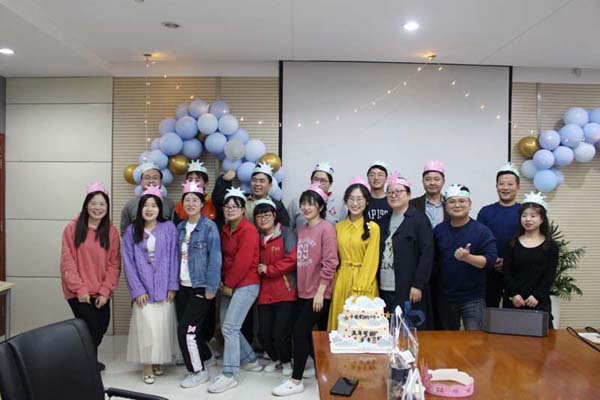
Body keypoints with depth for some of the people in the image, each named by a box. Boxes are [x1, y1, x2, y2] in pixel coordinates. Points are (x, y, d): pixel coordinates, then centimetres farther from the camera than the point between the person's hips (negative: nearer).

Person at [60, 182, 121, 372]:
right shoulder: (73, 228, -6)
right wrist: (80, 289, -13)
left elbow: (114, 264, -1)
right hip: (79, 292, -3)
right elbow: (67, 261, -9)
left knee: (101, 327, 11)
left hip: (101, 292, 4)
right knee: (91, 328, -9)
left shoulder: (112, 232, 2)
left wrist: (105, 291, -9)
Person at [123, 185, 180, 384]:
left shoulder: (169, 228, 0)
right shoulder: (132, 231, 3)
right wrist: (137, 290, -7)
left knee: (163, 326, 6)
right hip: (143, 288, 0)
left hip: (164, 287, 0)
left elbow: (173, 258, -1)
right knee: (146, 326, -2)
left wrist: (173, 285, -5)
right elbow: (128, 263, 0)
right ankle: (147, 366, 12)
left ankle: (159, 361, 24)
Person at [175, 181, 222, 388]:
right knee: (189, 328, 12)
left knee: (186, 329, -7)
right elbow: (177, 256, 10)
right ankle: (206, 357, 36)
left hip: (200, 287, -6)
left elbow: (215, 258, -13)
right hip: (183, 286, 6)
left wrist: (211, 288, -16)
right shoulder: (180, 227, 8)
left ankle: (198, 371, 12)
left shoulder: (209, 226, -10)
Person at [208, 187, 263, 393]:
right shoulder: (225, 229, 11)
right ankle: (251, 360, 31)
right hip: (229, 285, 9)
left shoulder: (248, 230, -15)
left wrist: (229, 285, -13)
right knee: (226, 326, 13)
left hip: (246, 285, -9)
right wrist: (222, 281, 2)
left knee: (230, 327, -12)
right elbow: (224, 257, 13)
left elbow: (243, 262, -19)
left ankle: (229, 375, -2)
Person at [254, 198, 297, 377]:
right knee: (264, 334, 4)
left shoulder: (287, 233, -4)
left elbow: (292, 259, -15)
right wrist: (257, 270, -2)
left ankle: (287, 361, 25)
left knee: (280, 334, -6)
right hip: (264, 293, 5)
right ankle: (276, 359, 33)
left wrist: (268, 269, -11)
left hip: (285, 292, -5)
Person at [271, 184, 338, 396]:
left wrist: (320, 292, -17)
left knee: (300, 331, -7)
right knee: (308, 333, 12)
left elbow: (330, 263, -16)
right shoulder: (301, 230, 11)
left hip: (318, 293, -7)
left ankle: (296, 381, 6)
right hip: (303, 291, 7)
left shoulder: (326, 229, -11)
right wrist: (299, 285, 13)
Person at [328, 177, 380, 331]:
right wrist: (338, 280, 4)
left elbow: (371, 261, -8)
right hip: (342, 280, 4)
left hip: (364, 280, -4)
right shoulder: (339, 226, 9)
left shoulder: (372, 227, -6)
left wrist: (359, 289, -12)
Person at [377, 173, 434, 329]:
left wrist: (418, 285, -13)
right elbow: (378, 254, 14)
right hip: (384, 289, 5)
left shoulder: (419, 219, -3)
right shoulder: (383, 221, 14)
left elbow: (426, 254, -9)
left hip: (409, 291, -5)